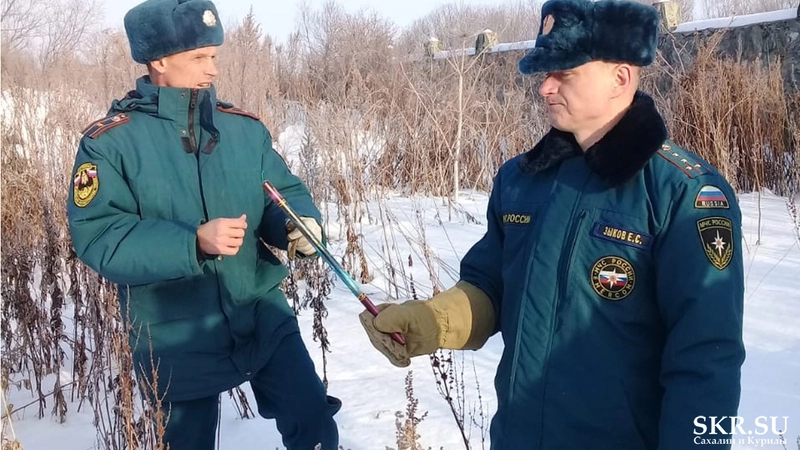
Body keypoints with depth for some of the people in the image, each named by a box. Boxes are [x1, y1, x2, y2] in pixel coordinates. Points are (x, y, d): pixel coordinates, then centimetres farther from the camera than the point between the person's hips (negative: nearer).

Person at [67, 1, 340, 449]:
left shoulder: (244, 128, 1)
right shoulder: (109, 143, -11)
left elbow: (283, 193, 5)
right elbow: (97, 237, -19)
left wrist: (301, 223, -19)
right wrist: (194, 242, -30)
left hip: (263, 318, 3)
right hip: (177, 341, -2)